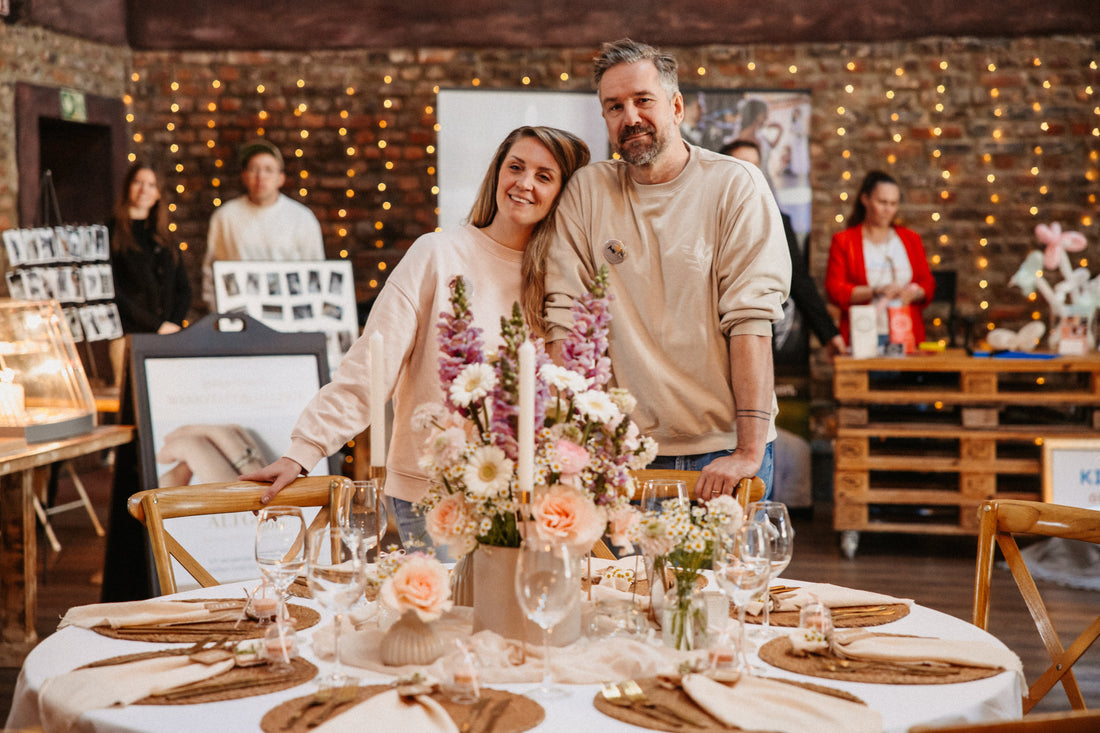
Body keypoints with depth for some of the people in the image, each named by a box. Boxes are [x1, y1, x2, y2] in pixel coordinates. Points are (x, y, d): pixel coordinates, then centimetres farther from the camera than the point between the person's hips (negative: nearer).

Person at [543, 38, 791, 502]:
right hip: (626, 453, 2)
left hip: (723, 451, -1)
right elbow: (564, 315, 0)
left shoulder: (735, 186, -4)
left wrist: (749, 449, -20)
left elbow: (752, 317, -13)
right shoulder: (587, 190, 3)